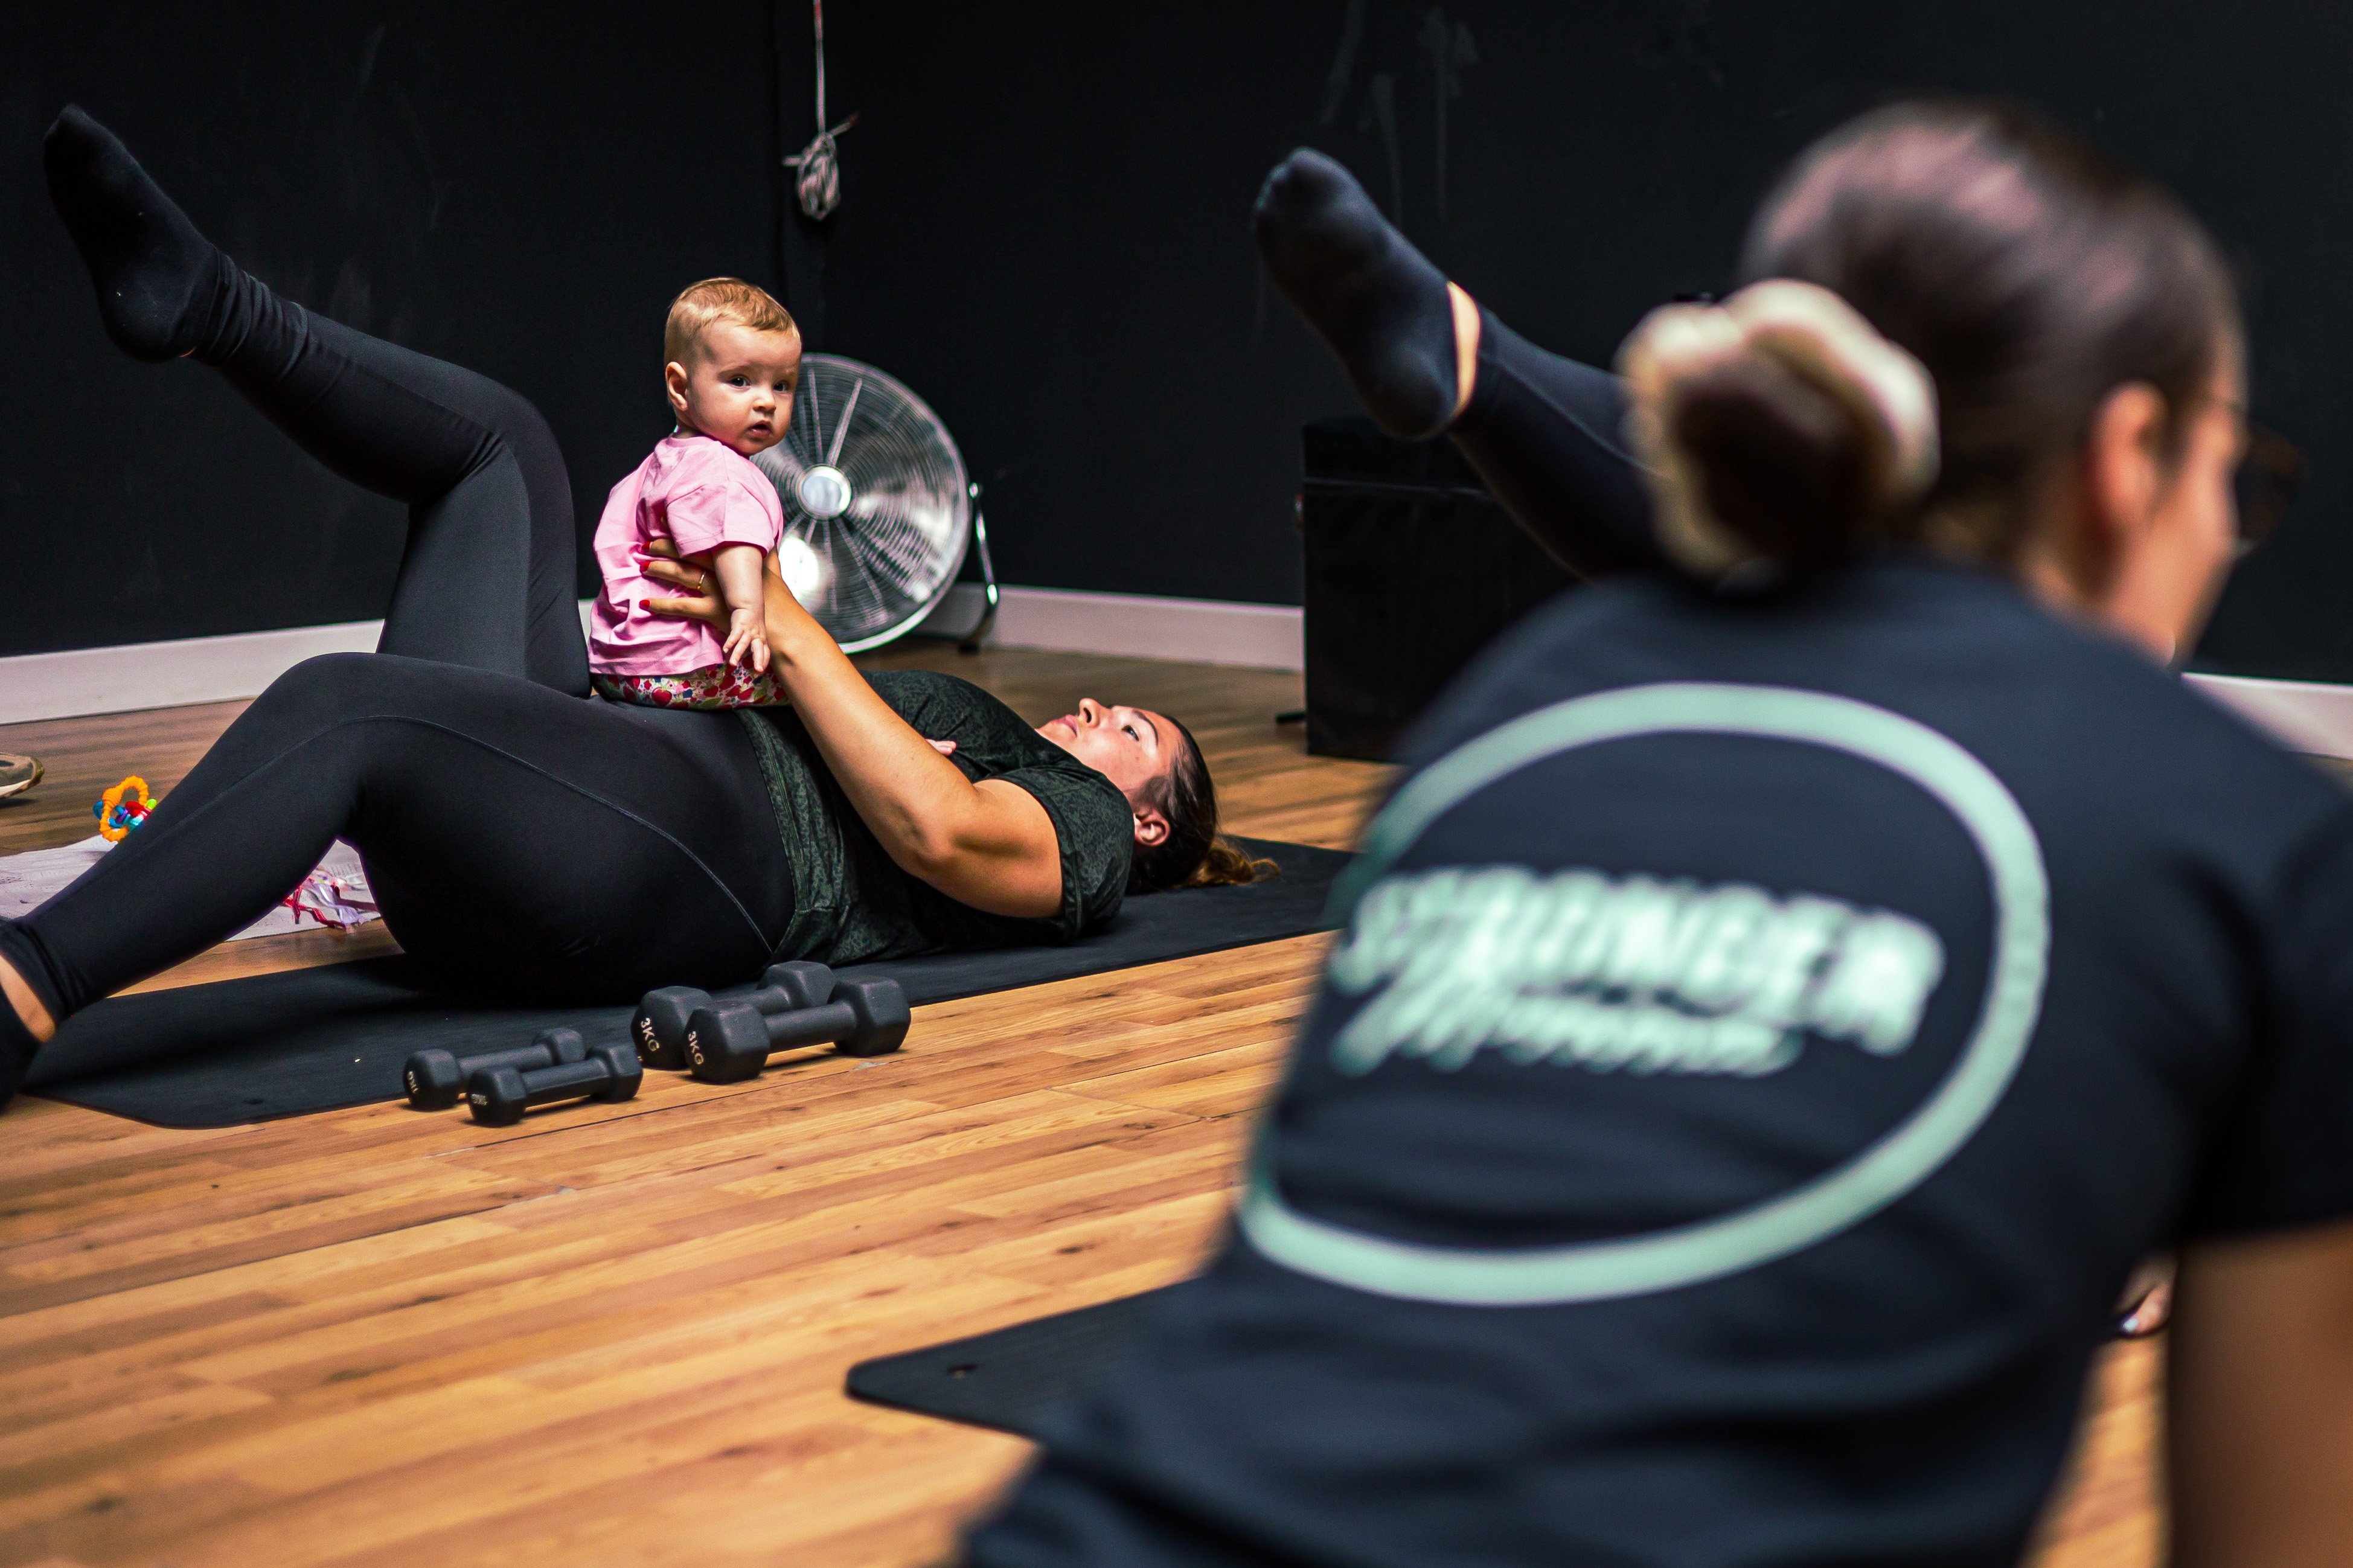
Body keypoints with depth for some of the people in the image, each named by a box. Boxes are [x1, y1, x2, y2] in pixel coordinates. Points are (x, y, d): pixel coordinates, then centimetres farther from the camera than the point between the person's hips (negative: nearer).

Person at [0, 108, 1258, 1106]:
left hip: (691, 845, -8)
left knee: (342, 702, -34)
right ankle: (201, 309, -11)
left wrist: (790, 632, -3)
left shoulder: (1083, 833, 17)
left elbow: (932, 827, -8)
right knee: (497, 443, 11)